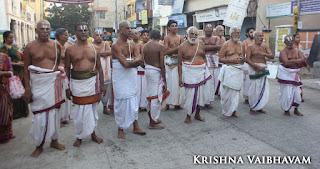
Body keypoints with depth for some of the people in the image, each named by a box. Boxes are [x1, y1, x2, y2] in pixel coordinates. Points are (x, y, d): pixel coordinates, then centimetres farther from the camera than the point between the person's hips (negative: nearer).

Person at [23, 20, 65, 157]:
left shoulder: (56, 45, 5)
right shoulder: (30, 47, -2)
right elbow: (26, 69, -2)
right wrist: (27, 88, -8)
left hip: (53, 81, 2)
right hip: (38, 83, -2)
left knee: (54, 111, 8)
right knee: (40, 114, 1)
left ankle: (54, 141, 24)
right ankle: (39, 145, 18)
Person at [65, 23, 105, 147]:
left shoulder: (94, 49, 8)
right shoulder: (70, 50, 2)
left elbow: (99, 68, 11)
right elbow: (67, 69, 4)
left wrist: (102, 84, 6)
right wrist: (67, 87, -1)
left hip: (92, 81, 2)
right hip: (77, 82, -2)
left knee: (93, 108, 10)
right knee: (79, 110, 3)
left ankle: (92, 133, 26)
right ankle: (79, 137, 20)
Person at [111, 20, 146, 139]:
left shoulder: (132, 45, 8)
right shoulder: (116, 46, -12)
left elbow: (140, 62, -4)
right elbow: (125, 64, -22)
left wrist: (129, 62, -21)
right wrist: (136, 60, -9)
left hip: (132, 77, 6)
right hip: (120, 78, -6)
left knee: (134, 101, 12)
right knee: (122, 102, 1)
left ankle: (136, 127, 24)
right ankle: (120, 129, 17)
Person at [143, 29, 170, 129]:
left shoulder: (145, 46, 9)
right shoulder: (160, 47, -10)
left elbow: (144, 61, 11)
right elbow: (162, 65, -14)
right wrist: (164, 80, -10)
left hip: (147, 70, 7)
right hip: (156, 71, -7)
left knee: (150, 96, 17)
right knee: (156, 97, 0)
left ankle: (153, 118, 30)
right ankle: (153, 123, 7)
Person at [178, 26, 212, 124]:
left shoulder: (201, 43, 5)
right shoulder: (183, 47, -5)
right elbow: (179, 63, -4)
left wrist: (205, 68, 13)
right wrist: (180, 77, -8)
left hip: (201, 71, 5)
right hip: (189, 73, -4)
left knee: (202, 93, 9)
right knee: (191, 94, -3)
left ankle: (197, 114, 27)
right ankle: (188, 116, 17)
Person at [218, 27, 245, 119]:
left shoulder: (240, 44, 12)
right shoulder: (226, 44, -5)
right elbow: (220, 59, -8)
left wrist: (242, 59, 0)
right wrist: (232, 60, -17)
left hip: (238, 70, 6)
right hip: (229, 70, -5)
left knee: (236, 91, 9)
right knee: (227, 92, -2)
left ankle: (233, 110, 22)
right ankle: (225, 112, 13)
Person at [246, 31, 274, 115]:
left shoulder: (265, 46, 12)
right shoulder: (250, 47, -2)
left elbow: (272, 56, 2)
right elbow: (247, 59, -11)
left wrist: (263, 54, -17)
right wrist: (258, 66, -17)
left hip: (263, 69, 5)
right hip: (254, 69, -5)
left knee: (264, 89, 6)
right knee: (254, 90, -2)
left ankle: (259, 107, 21)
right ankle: (252, 108, 12)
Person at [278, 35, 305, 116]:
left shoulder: (297, 51, 11)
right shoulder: (283, 51, -7)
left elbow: (303, 60, -3)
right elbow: (286, 62, -21)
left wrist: (291, 61, -14)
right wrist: (297, 61, -11)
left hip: (294, 73, 6)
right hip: (286, 74, -5)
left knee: (297, 92, 8)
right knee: (287, 93, -2)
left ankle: (296, 110, 28)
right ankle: (286, 110, 17)